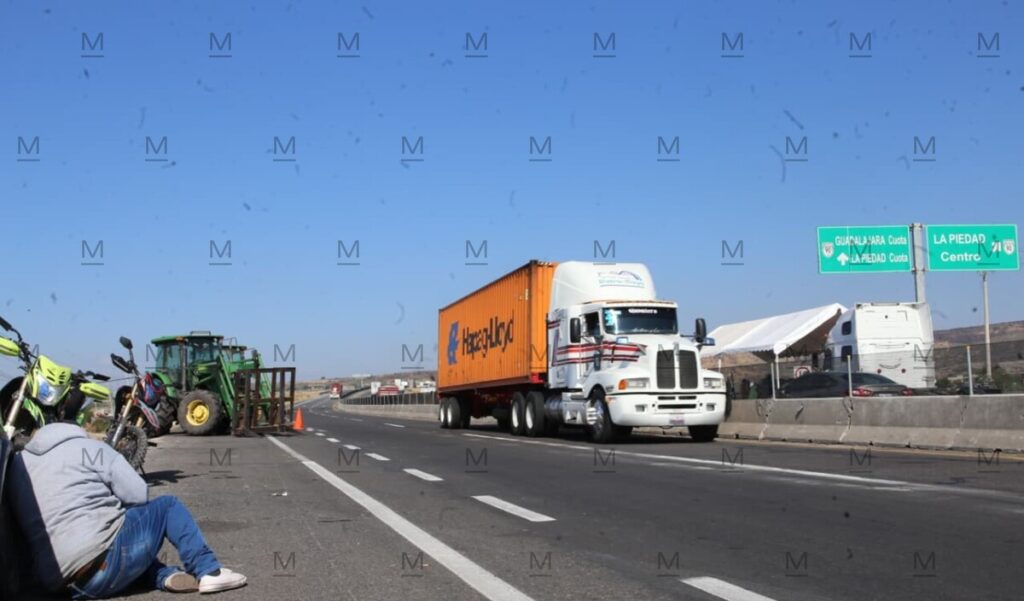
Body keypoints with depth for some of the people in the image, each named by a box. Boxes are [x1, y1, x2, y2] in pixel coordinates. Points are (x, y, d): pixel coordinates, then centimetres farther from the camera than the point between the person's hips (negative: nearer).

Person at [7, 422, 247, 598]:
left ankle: (165, 577, 10)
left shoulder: (17, 464, 20)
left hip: (56, 581, 6)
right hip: (104, 557, -6)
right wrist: (114, 507, 22)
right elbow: (138, 494, 1)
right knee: (168, 506, 15)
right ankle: (208, 571, 5)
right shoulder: (86, 447, 3)